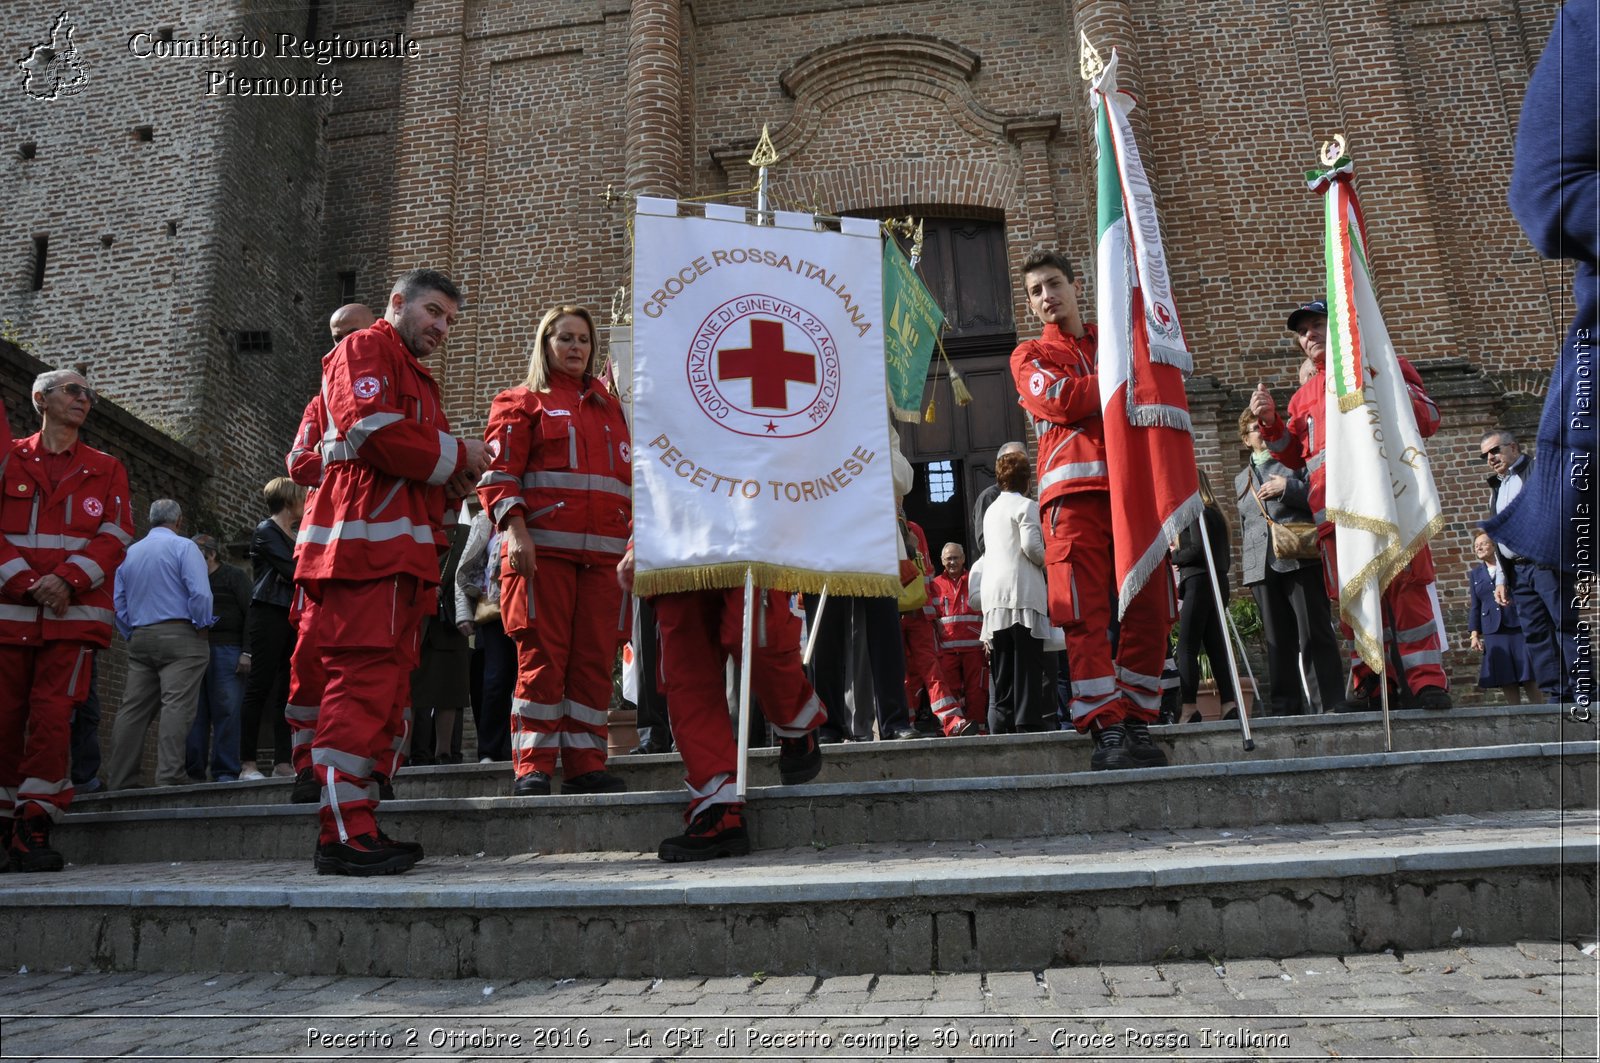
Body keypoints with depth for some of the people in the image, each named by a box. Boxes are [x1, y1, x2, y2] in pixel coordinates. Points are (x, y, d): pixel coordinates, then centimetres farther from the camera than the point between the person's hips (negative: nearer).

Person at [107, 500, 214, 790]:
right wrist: (202, 625, -1)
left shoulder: (130, 552, 15)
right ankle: (169, 776, -17)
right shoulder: (183, 546, -3)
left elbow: (119, 604, 16)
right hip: (180, 636, -6)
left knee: (133, 709, 7)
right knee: (176, 706, -11)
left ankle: (119, 780, 9)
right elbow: (200, 594, -14)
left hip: (140, 639, 6)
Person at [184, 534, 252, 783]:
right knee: (194, 714, 0)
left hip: (226, 651, -5)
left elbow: (250, 614, -2)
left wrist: (247, 652, -12)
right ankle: (193, 772, 4)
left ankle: (225, 772, -6)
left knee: (226, 712, -8)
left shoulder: (234, 576, 7)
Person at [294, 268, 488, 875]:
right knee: (365, 679, -14)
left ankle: (359, 827, 14)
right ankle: (344, 834, -13)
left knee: (381, 688, 8)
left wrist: (453, 480, 9)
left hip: (401, 552, 10)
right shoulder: (363, 352, 3)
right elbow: (373, 429, -16)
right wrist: (457, 454, -5)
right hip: (368, 542, -10)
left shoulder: (416, 378, 32)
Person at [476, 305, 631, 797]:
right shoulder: (521, 402, 11)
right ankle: (532, 769, 2)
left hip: (602, 553, 4)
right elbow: (500, 473, 0)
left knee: (596, 660, 1)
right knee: (543, 658, -5)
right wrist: (515, 530, -15)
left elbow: (630, 478, 22)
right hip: (543, 548, -4)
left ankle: (585, 766, 8)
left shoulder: (609, 407, 24)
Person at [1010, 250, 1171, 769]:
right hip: (1074, 492, -3)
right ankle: (1106, 731, -7)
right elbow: (1059, 401, -4)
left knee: (1150, 613, -1)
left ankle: (1136, 723, 8)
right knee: (1087, 616, -10)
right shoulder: (1030, 355, 17)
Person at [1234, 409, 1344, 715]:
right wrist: (1247, 563, 19)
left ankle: (1330, 705, -7)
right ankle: (1285, 710, 4)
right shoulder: (1241, 479, 26)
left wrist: (1288, 488, -8)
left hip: (1300, 558, -4)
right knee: (1277, 643, 3)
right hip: (1262, 566, 4)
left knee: (1314, 635, -9)